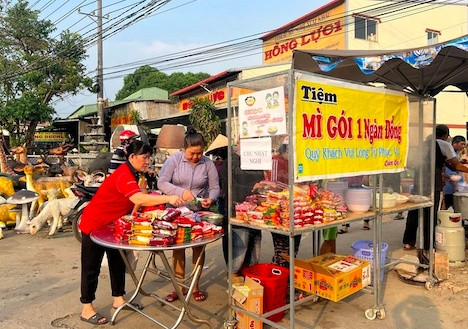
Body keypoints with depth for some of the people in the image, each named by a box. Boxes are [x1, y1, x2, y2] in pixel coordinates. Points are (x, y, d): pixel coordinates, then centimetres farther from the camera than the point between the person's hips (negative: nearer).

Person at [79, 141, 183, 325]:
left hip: (113, 225, 10)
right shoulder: (123, 176, -29)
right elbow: (139, 200, -44)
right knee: (92, 267, 3)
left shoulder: (133, 174, 3)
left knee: (118, 262, 15)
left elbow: (137, 200, 2)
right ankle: (87, 310, 15)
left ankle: (118, 299, 29)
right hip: (95, 224, -9)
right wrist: (168, 198, -47)